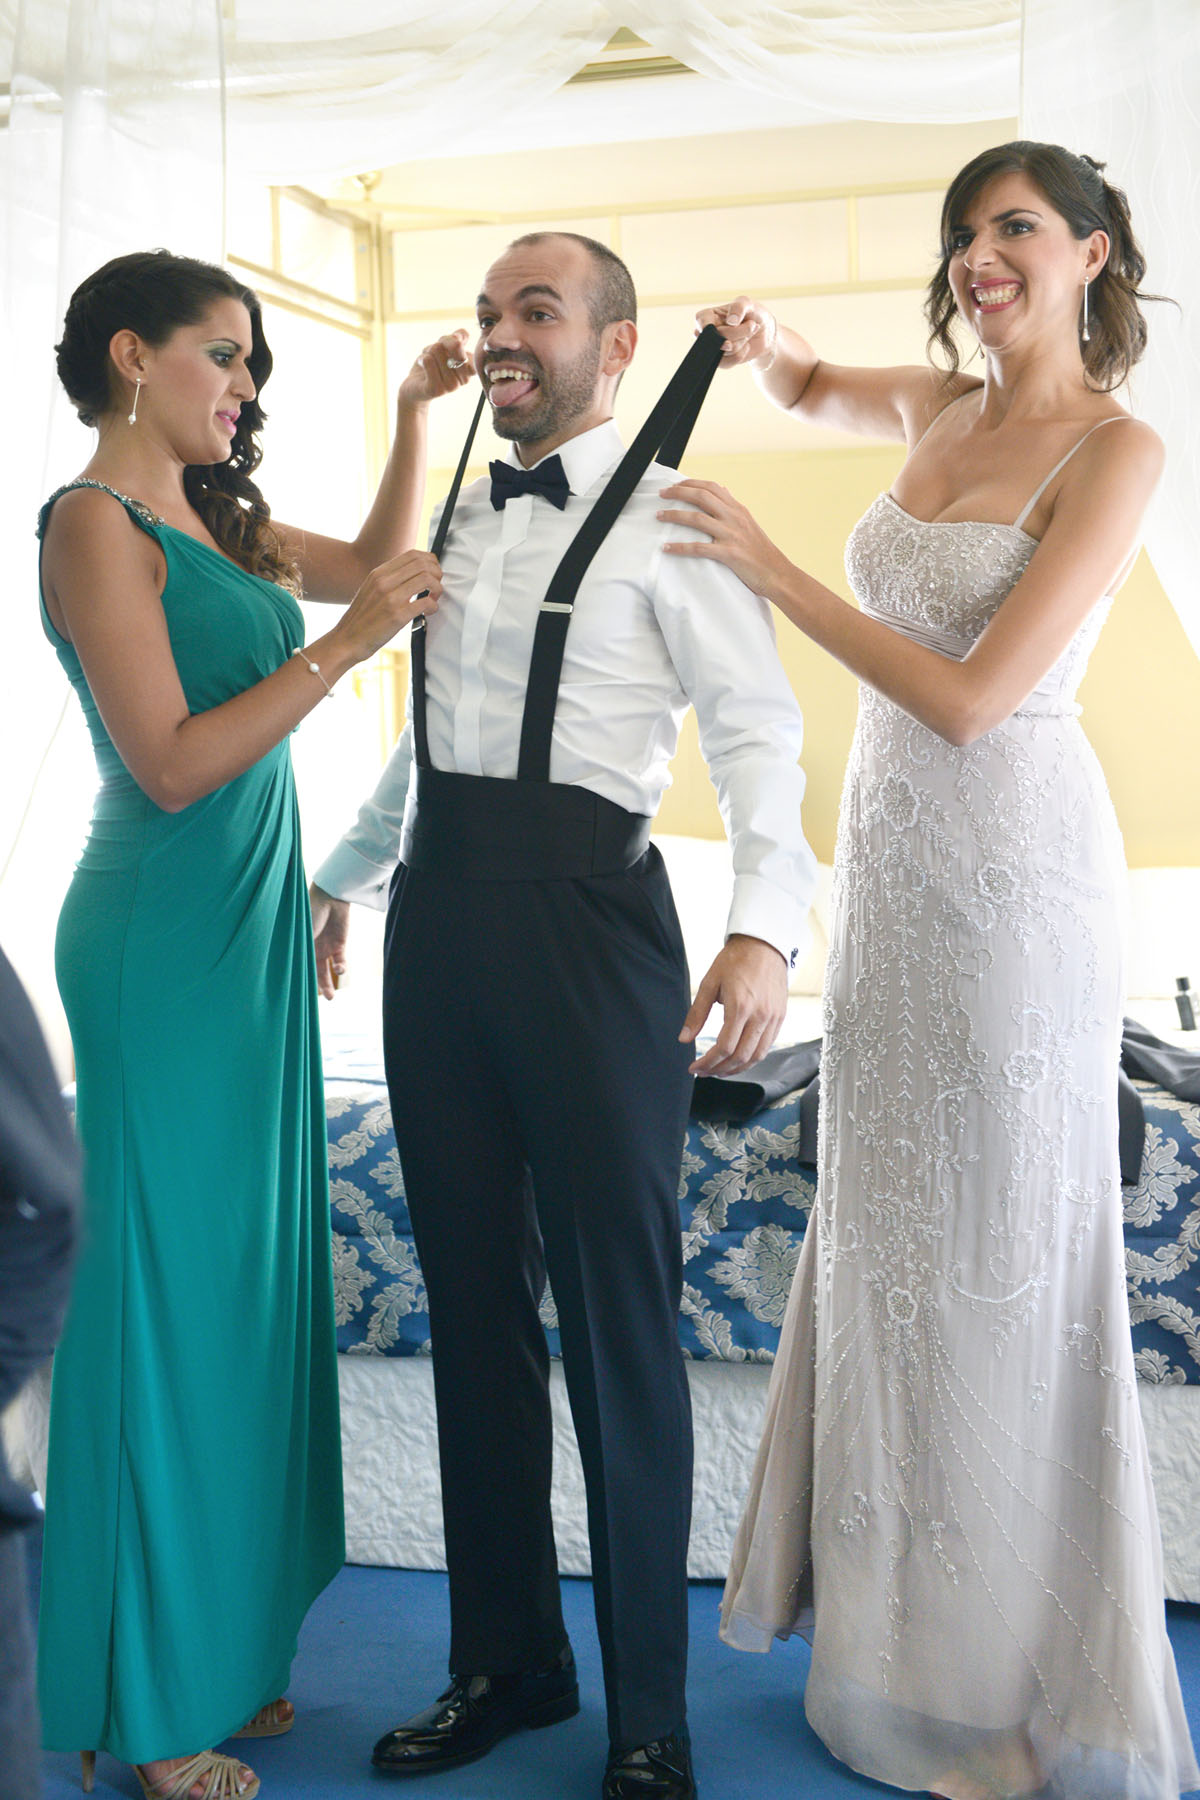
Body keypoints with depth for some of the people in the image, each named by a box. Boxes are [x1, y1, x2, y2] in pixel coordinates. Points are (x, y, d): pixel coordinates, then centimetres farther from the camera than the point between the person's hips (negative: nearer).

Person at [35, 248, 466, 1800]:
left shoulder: (209, 521, 14)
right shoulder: (97, 521, -11)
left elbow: (371, 562, 26)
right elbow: (170, 763, -18)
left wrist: (413, 414, 14)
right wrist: (340, 647, -19)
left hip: (248, 930, 9)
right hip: (165, 938, -9)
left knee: (244, 1274, 12)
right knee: (169, 1280, -1)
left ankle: (217, 1647, 26)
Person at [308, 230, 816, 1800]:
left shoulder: (667, 514, -3)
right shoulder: (459, 515, 18)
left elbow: (759, 728, -12)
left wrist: (764, 925, -25)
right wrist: (342, 876, 30)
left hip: (583, 911, -6)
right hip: (439, 914, 6)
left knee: (617, 1310, 0)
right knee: (471, 1298, 11)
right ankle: (505, 1659, 26)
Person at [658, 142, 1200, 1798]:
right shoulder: (944, 410, 10)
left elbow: (974, 696, -20)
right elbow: (808, 391, 33)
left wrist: (774, 572, -16)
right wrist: (765, 344, 10)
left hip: (1016, 869, -8)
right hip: (893, 859, 8)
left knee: (1005, 1246, 1)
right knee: (890, 1227, 14)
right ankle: (908, 1608, 31)